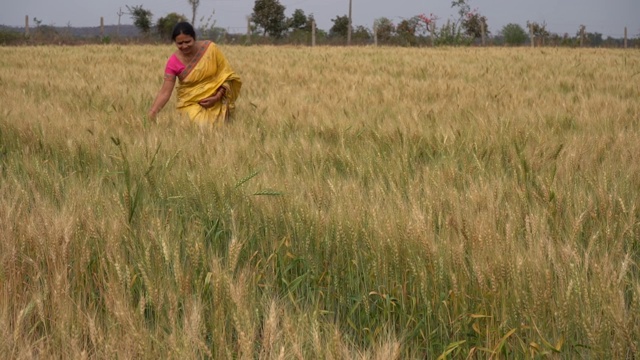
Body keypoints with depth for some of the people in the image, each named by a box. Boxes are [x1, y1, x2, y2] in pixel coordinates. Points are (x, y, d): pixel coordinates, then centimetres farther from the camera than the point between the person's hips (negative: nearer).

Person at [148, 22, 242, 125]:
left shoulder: (210, 48, -13)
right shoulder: (173, 62, -13)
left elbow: (225, 74, -4)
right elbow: (165, 92, -16)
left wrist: (217, 97, -16)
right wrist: (153, 111, -31)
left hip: (216, 103, 1)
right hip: (191, 104, -1)